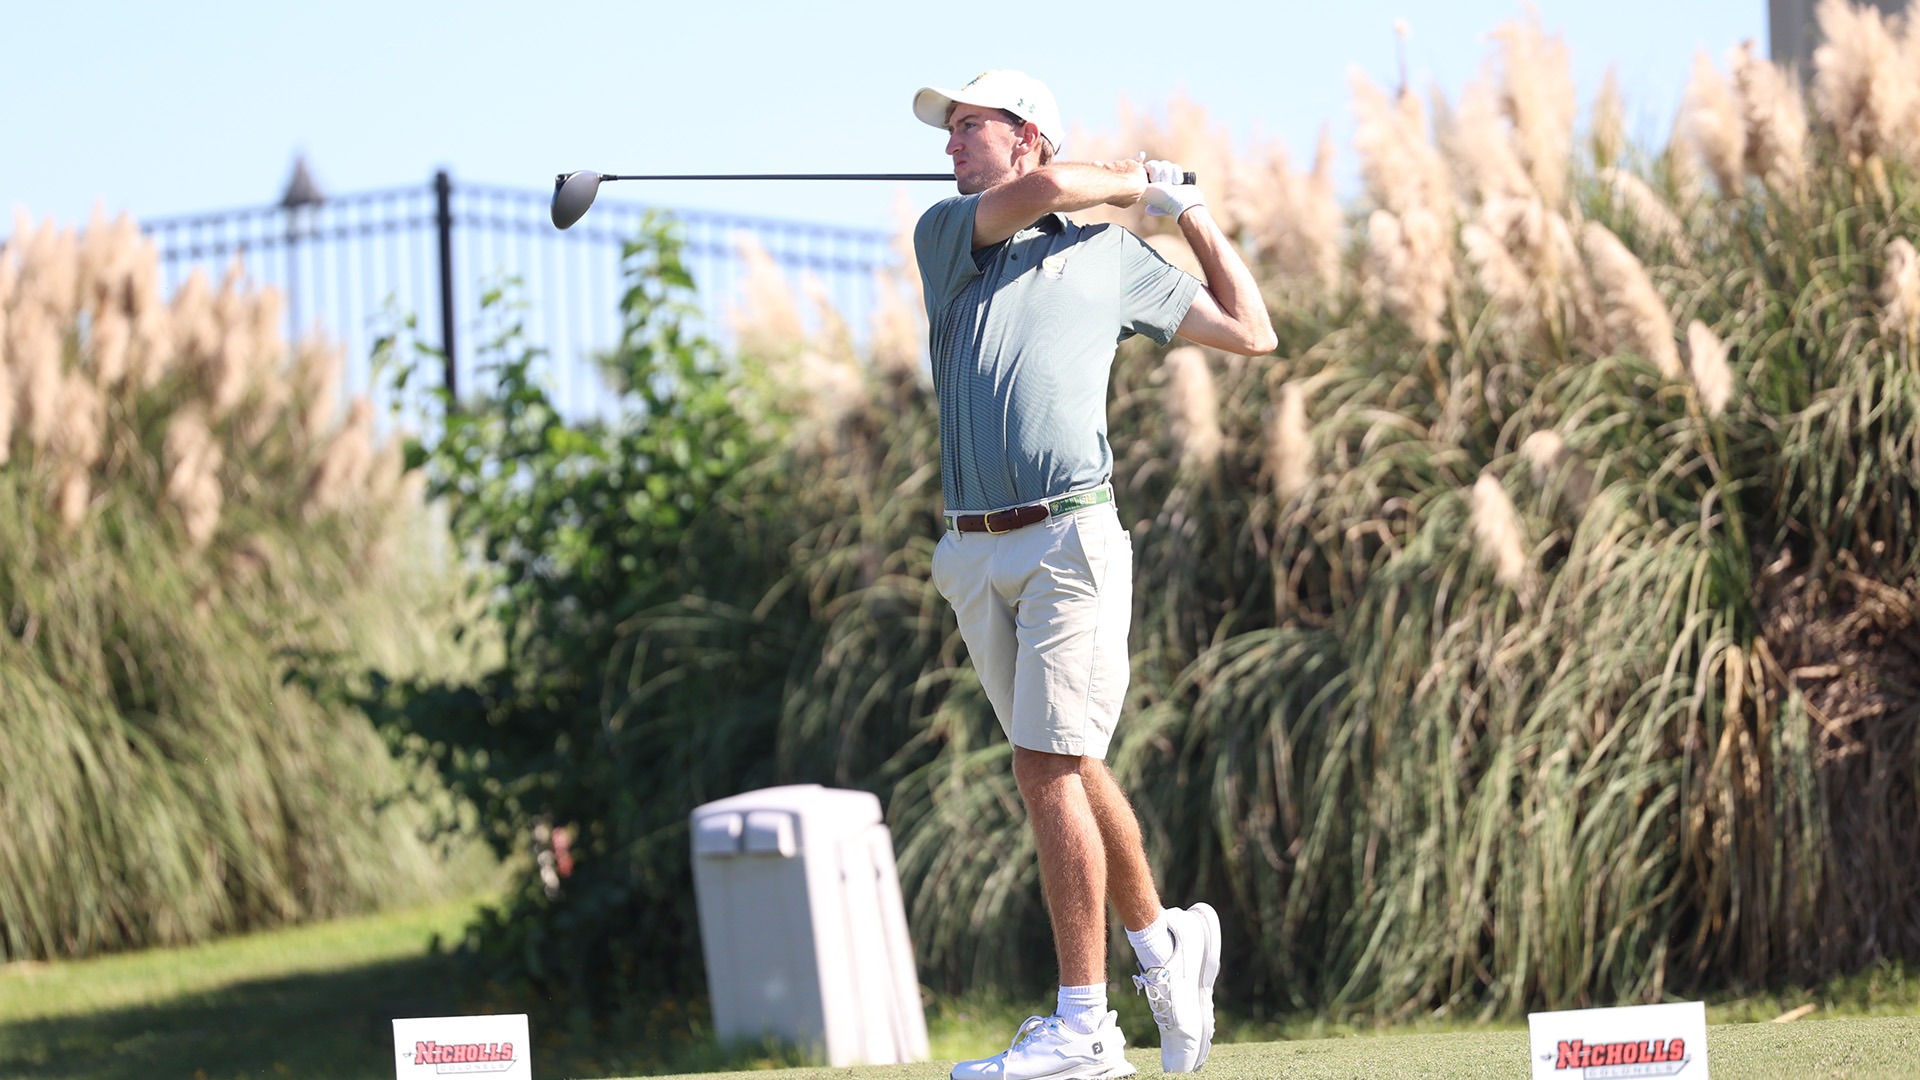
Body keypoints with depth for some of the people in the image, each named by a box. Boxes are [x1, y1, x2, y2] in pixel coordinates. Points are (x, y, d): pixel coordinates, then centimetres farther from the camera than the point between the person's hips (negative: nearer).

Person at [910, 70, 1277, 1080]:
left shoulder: (1114, 257, 11)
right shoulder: (945, 233, 12)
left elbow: (1252, 332, 18)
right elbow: (1038, 191, -8)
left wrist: (1192, 211, 19)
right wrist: (1134, 181, 7)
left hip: (1071, 541, -4)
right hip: (974, 555, 4)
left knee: (1051, 772, -10)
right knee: (1064, 770, 10)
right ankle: (1162, 942, 29)